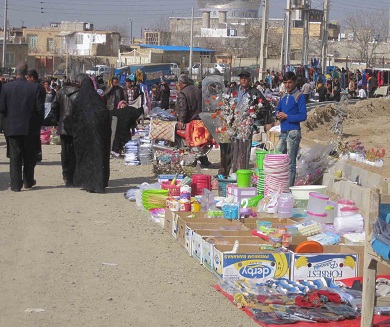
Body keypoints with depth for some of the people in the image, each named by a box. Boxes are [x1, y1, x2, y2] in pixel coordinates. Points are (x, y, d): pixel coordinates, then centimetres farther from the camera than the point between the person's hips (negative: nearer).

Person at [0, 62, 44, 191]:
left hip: (13, 127, 0)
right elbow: (40, 108, -9)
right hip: (30, 127, 0)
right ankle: (28, 181, 24)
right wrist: (38, 122, 8)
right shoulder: (35, 87, -10)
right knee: (29, 156, 15)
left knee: (15, 156, 6)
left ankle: (16, 184, 3)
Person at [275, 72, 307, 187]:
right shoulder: (284, 96, 16)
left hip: (293, 133, -7)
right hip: (283, 132, 7)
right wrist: (278, 114, 3)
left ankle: (290, 187, -1)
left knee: (291, 163, -4)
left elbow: (303, 116, -10)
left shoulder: (299, 96, -4)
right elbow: (278, 109, 27)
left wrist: (286, 116, -12)